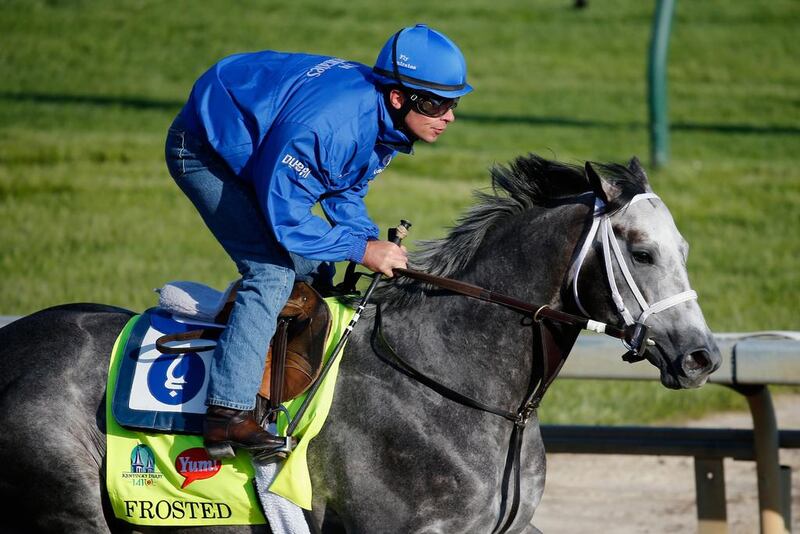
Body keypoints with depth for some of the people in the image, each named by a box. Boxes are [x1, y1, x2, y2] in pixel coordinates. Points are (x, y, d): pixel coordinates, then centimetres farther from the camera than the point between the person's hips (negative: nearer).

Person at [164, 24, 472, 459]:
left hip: (257, 154, 10)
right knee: (274, 269, -23)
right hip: (204, 151, -10)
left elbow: (344, 194, 4)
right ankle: (227, 415, -29)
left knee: (313, 272, 11)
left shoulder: (384, 120, -9)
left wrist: (378, 245, -13)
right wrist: (361, 249, -29)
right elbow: (285, 215, -33)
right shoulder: (327, 122, -39)